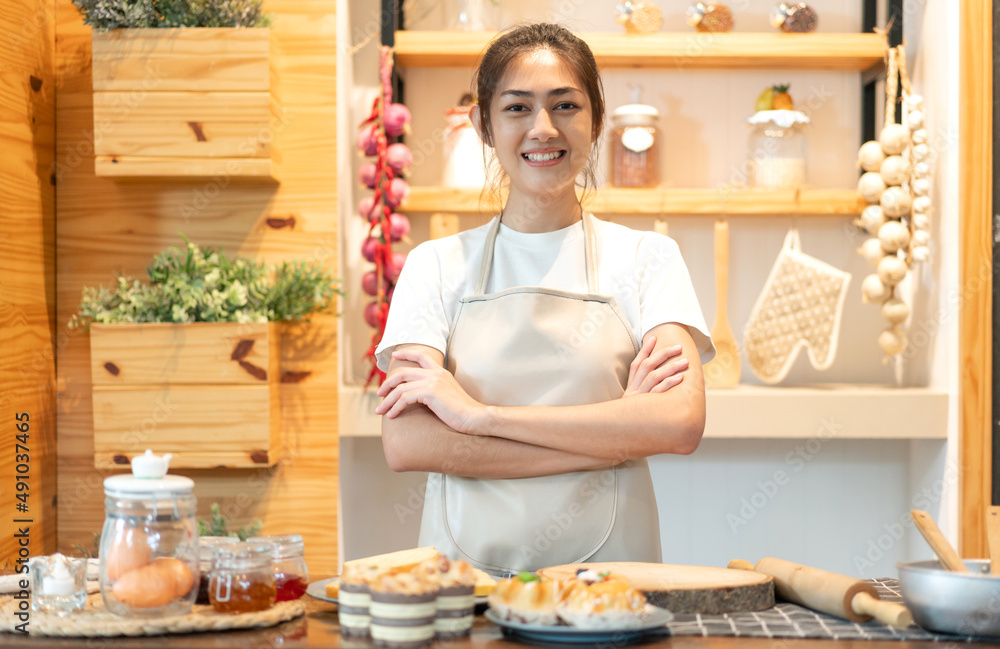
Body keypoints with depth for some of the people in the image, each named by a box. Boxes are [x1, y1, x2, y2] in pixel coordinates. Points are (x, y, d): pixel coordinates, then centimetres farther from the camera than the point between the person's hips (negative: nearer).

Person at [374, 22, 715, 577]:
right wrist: (618, 430, -9)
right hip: (462, 567, 0)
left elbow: (681, 423, -7)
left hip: (606, 568, 0)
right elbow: (405, 444, -5)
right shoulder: (436, 264, 8)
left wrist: (479, 413, -11)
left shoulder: (646, 257, 8)